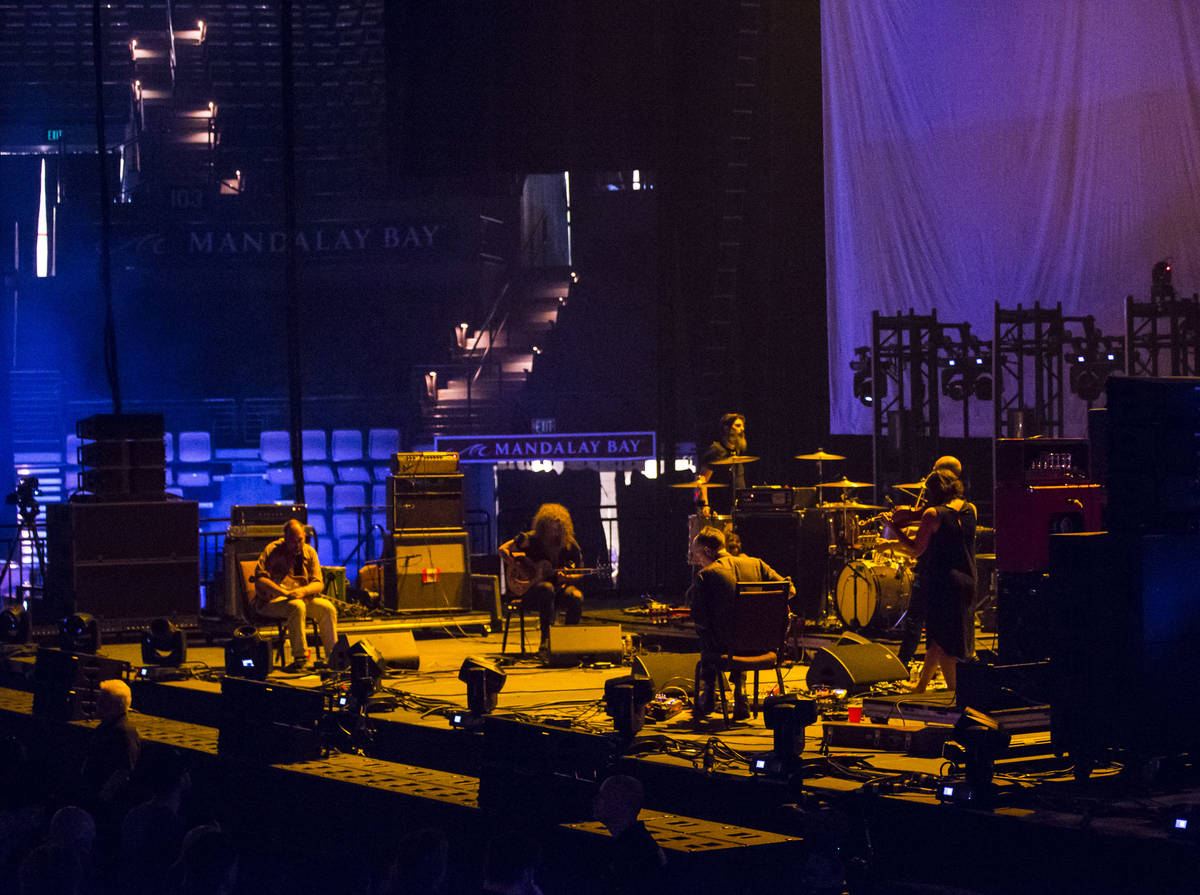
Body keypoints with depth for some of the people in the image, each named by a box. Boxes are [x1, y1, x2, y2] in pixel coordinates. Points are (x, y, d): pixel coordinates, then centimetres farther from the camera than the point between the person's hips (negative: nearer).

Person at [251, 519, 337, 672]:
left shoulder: (309, 552, 10)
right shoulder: (272, 550, -3)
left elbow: (318, 583, 4)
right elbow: (259, 578, -15)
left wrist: (302, 591, -19)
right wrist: (284, 592, -26)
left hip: (303, 598, 5)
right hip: (271, 601, -5)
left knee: (328, 608, -20)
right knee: (297, 606, -36)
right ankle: (301, 658, -36)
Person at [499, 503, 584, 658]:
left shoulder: (570, 546, -1)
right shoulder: (530, 539, -7)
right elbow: (503, 550, -2)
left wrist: (566, 578, -18)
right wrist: (518, 567, -14)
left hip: (558, 586, 3)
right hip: (528, 588, -3)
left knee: (576, 597, -30)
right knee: (547, 589, -39)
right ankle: (545, 642, -36)